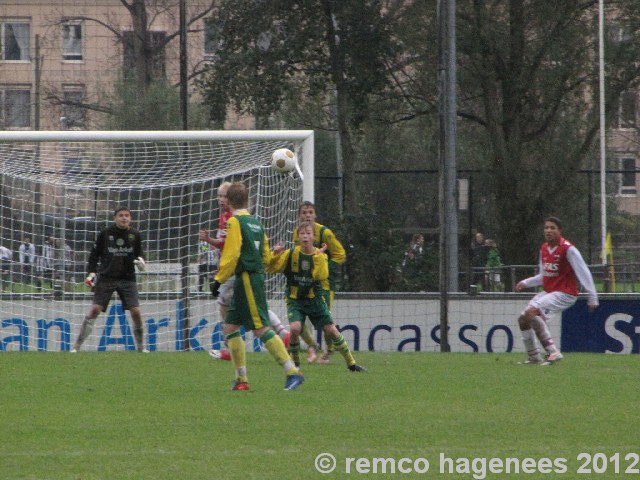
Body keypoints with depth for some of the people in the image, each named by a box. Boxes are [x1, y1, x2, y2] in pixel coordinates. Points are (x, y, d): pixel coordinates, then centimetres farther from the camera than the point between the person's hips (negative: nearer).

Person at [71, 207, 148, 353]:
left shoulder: (135, 235, 3)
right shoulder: (105, 234, -2)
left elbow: (139, 252, 16)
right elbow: (94, 254, 4)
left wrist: (140, 260, -7)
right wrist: (91, 272, -8)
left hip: (127, 279, 2)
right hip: (106, 277, -2)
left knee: (136, 312, -6)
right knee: (95, 309, -11)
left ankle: (140, 346, 13)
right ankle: (77, 346, -7)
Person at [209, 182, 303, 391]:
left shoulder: (235, 222, -10)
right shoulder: (256, 223, 15)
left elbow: (231, 255, -16)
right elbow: (266, 256, 16)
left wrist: (219, 280, -11)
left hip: (246, 279, -9)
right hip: (257, 277, 9)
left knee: (261, 329, -11)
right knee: (230, 327, 11)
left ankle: (293, 372, -16)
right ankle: (241, 379, 8)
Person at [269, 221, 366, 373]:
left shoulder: (320, 255, -3)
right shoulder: (291, 254, -5)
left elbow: (320, 275, -19)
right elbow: (271, 269, -6)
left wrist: (319, 255, -24)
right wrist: (275, 255, -23)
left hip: (315, 299, 1)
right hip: (295, 300, -1)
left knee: (331, 330, -2)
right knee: (295, 328, -25)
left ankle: (351, 363, 14)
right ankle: (295, 364, -3)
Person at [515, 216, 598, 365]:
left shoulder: (568, 249, -14)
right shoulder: (544, 248, 10)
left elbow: (584, 273, -15)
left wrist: (592, 297, -18)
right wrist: (526, 283, 11)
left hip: (565, 294, -9)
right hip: (548, 292, 9)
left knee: (532, 312, -27)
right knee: (523, 319, 7)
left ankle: (553, 352, -27)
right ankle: (534, 357, 18)